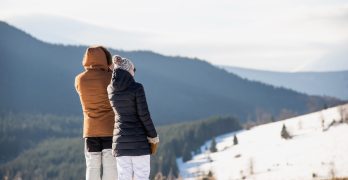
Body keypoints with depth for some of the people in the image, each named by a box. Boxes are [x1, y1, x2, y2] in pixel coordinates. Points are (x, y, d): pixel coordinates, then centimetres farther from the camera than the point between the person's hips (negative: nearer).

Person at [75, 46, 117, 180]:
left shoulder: (79, 80, 0)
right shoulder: (110, 78, -11)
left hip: (90, 130, 3)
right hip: (110, 129, -3)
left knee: (92, 169, 8)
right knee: (110, 169, 0)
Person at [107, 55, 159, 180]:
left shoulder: (110, 89, 4)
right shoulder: (137, 87, -12)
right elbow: (144, 115, -15)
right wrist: (154, 138, -4)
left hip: (121, 140, 5)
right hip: (139, 140, -5)